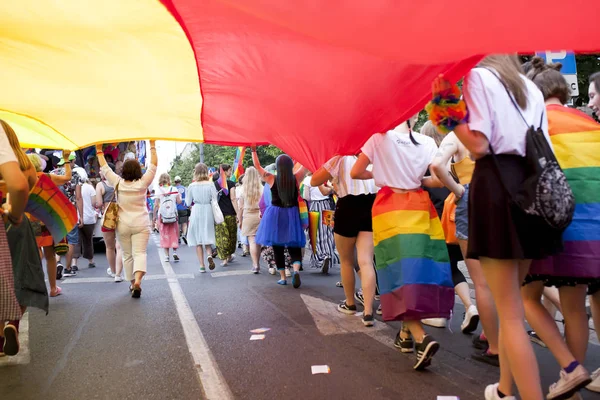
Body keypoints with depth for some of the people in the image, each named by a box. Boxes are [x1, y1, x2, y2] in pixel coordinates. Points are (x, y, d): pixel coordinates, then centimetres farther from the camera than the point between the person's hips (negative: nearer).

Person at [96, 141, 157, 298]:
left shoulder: (117, 183, -6)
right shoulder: (142, 183, -10)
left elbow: (104, 168, 5)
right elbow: (153, 166, -5)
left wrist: (99, 150, 15)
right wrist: (153, 146, -1)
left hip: (123, 225, 2)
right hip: (141, 225, -2)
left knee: (127, 255, 14)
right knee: (140, 253, -6)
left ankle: (132, 283, 22)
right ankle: (137, 281, -27)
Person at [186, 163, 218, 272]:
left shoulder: (192, 186, -2)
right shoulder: (211, 184, -4)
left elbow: (188, 203, 3)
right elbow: (215, 201, -5)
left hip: (196, 212, 0)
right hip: (208, 212, 0)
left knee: (198, 239, 7)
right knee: (207, 237, 14)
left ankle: (202, 265, 6)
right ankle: (209, 254, -15)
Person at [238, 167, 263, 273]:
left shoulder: (244, 191, -2)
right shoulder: (262, 189, -2)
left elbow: (241, 208, 1)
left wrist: (240, 221, 10)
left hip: (248, 217, -1)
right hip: (260, 216, 1)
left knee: (252, 241, -1)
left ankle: (255, 265, -10)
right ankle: (257, 264, 23)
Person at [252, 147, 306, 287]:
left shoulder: (271, 179, -9)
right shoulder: (296, 178, -7)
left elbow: (257, 166, 1)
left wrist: (253, 149, 10)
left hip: (275, 215, -1)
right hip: (292, 214, 1)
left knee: (278, 247, 10)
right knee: (294, 247, 7)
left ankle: (283, 277, 12)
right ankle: (296, 270, -18)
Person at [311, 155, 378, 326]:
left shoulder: (339, 158, 0)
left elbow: (314, 182, -1)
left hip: (348, 208, -3)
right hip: (372, 207, 3)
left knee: (346, 261, 15)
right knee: (366, 262, -3)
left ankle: (350, 304, 29)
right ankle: (368, 312, -12)